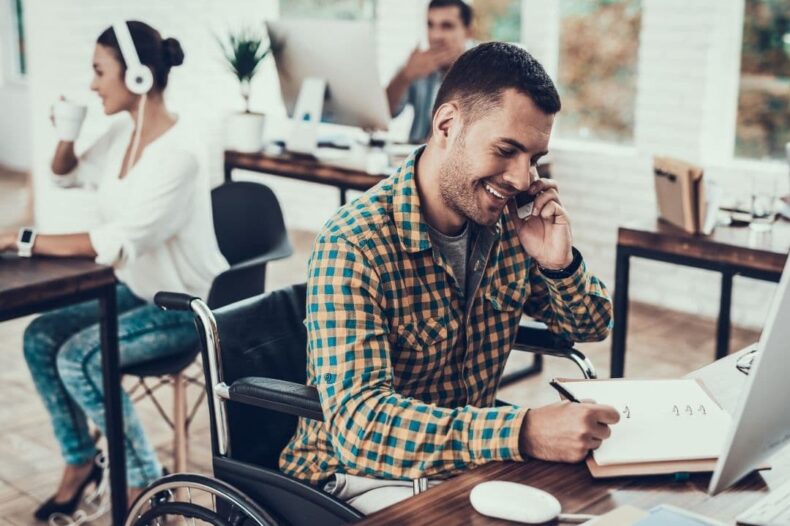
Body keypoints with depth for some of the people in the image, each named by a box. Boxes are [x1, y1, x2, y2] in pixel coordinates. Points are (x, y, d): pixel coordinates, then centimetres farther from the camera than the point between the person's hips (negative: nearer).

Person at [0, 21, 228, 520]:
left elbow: (113, 244, -31)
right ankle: (80, 461, 13)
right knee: (41, 338, -4)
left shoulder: (176, 155, -27)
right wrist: (66, 134, -3)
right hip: (137, 289, 9)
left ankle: (146, 479, -5)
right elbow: (66, 174, 18)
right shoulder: (124, 132, 0)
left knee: (79, 358, -23)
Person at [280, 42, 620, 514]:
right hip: (365, 475, -6)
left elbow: (591, 327, 9)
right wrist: (523, 433, -44)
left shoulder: (509, 223, -4)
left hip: (473, 454, 7)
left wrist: (560, 263, -13)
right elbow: (359, 424, -33)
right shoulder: (353, 246, -24)